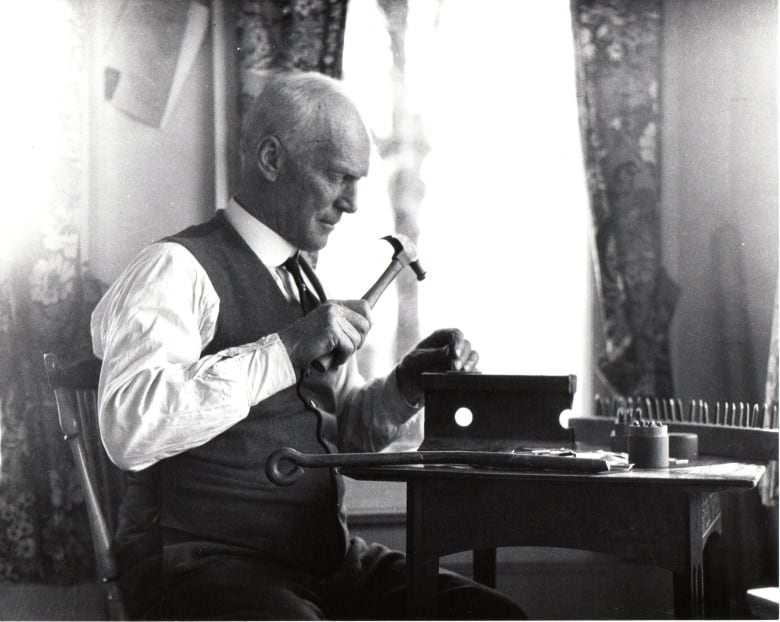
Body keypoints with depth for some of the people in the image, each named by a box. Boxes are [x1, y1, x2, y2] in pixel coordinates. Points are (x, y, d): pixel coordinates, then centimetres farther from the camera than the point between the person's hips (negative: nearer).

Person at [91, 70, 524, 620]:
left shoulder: (303, 280, 19)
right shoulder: (177, 270, -9)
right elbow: (130, 429, -25)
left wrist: (405, 387, 6)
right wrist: (286, 349, -24)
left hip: (331, 563, 8)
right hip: (215, 569, -7)